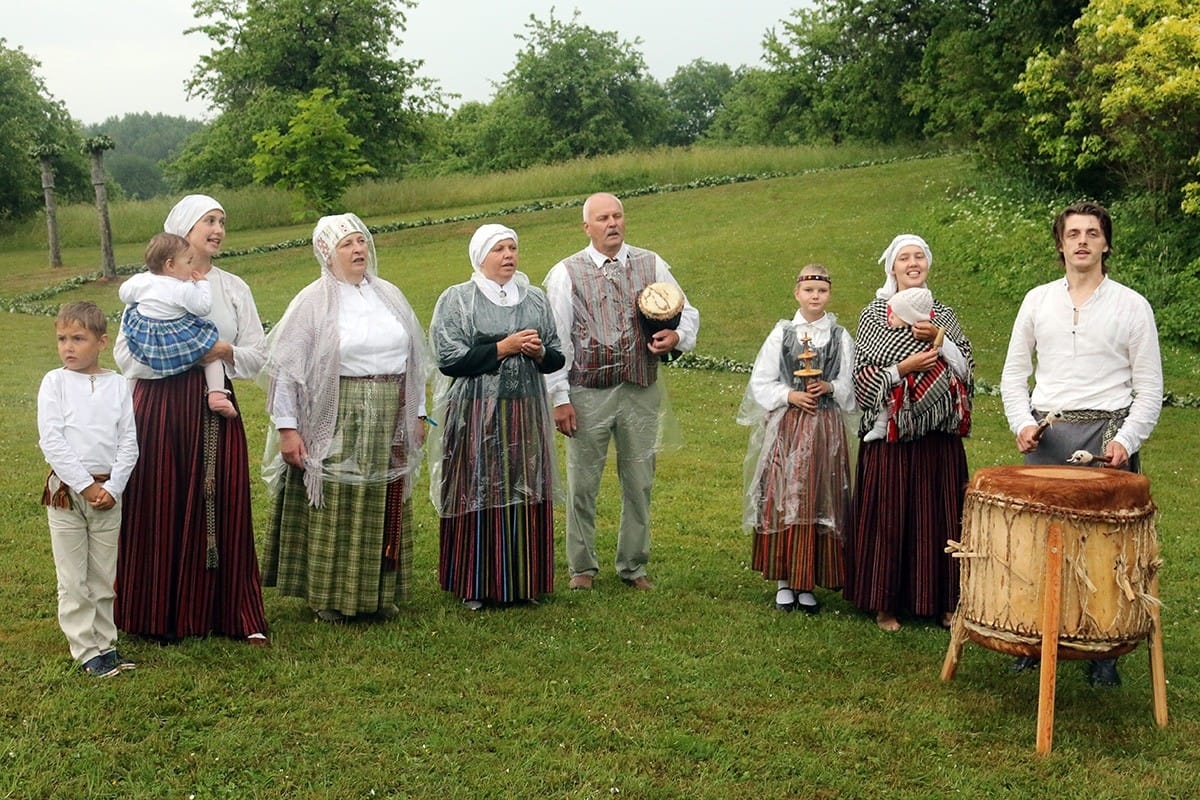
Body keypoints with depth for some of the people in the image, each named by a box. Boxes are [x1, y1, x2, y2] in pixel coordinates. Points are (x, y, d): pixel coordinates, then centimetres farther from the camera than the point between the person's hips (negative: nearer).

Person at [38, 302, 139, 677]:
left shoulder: (118, 384, 1)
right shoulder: (55, 382, -4)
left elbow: (129, 443, 1)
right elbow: (51, 441, -10)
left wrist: (113, 487, -10)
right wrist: (86, 485, -14)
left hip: (108, 489, 2)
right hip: (66, 488, -2)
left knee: (104, 577, 11)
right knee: (73, 579, 3)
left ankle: (105, 643, 22)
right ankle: (86, 650, 11)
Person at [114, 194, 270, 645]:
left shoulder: (233, 287, 13)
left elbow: (258, 354, 10)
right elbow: (125, 353, -3)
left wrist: (226, 352, -10)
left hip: (215, 409, 2)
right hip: (160, 408, -2)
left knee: (222, 508, 2)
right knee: (160, 509, 0)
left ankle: (234, 614, 9)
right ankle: (160, 616, 12)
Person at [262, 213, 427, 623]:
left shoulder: (390, 296, 10)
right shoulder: (313, 302, -4)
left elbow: (414, 358, 14)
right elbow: (285, 368, -7)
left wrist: (418, 413, 12)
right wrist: (286, 427, -11)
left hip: (389, 421, 4)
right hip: (336, 421, -4)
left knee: (383, 507, 9)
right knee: (335, 507, 0)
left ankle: (382, 592, 20)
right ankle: (330, 597, 11)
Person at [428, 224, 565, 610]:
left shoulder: (536, 299, 12)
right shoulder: (457, 299, 0)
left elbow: (557, 357, 16)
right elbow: (449, 358, -10)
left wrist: (539, 352, -7)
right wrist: (503, 348, -13)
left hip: (526, 412, 4)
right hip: (476, 414, -4)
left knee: (527, 495, 4)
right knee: (478, 496, -2)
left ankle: (523, 580, 16)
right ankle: (474, 585, 8)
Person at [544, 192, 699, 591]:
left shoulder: (651, 265, 7)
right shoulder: (566, 273, 0)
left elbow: (687, 312, 13)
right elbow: (555, 339, -2)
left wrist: (677, 337, -10)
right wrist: (560, 398, -7)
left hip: (640, 393, 2)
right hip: (587, 395, -2)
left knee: (639, 483, 9)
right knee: (583, 484, 5)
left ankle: (634, 566, 23)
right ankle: (582, 567, 20)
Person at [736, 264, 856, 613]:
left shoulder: (840, 336, 5)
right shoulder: (782, 332, 4)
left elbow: (850, 386, 7)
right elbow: (759, 383, 3)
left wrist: (830, 387, -12)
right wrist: (789, 395, -11)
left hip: (826, 429, 1)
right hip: (786, 427, 0)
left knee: (819, 503, 1)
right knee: (783, 501, -2)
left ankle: (807, 583, 10)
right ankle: (783, 581, 7)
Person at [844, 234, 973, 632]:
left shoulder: (944, 316, 11)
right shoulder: (873, 316, 2)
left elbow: (965, 371, 3)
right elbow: (862, 377, -3)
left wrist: (939, 339, -9)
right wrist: (903, 368, -16)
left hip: (938, 436, 3)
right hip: (890, 435, -3)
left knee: (939, 516, 5)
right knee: (888, 516, 1)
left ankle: (943, 601, 16)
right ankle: (885, 603, 11)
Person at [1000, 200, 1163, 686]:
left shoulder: (1132, 306, 4)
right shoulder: (1038, 301, 10)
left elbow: (1149, 388, 3)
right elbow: (1014, 373, 13)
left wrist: (1126, 440, -11)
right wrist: (1022, 423, -3)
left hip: (1106, 435, -2)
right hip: (1045, 436, 2)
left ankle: (1104, 653, 9)